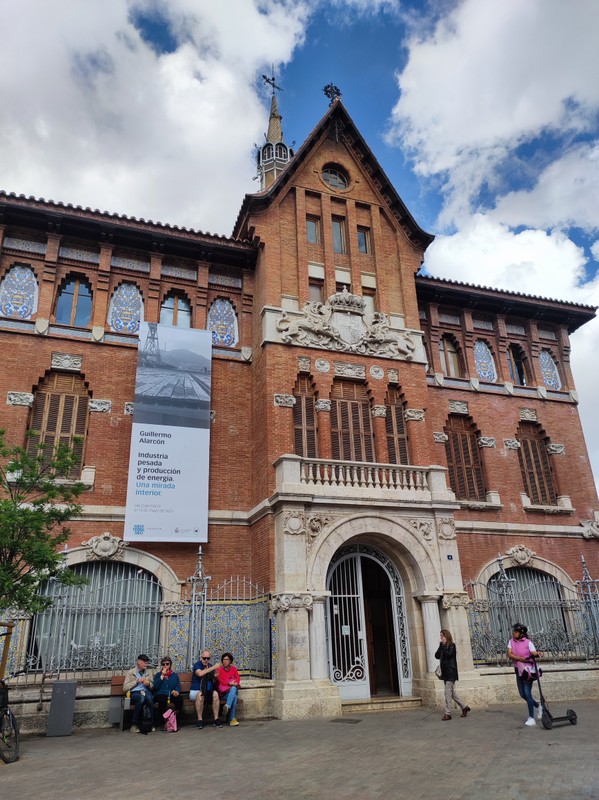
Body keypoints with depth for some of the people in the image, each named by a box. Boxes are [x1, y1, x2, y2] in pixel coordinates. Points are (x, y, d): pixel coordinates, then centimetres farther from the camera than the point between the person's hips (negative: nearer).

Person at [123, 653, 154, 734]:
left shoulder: (148, 672, 19)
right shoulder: (131, 672, 8)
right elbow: (125, 688, -1)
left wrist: (148, 684, -1)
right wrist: (137, 681, -10)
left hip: (145, 691, 2)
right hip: (134, 692, -2)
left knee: (149, 697, -36)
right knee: (141, 698, -39)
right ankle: (134, 724, -27)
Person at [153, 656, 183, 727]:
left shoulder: (175, 675, 22)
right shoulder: (158, 675, 16)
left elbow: (178, 686, 10)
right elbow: (155, 687, -1)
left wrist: (177, 691, -13)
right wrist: (162, 676, -2)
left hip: (171, 695, 2)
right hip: (160, 694, -2)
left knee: (180, 699, -31)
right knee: (162, 699, -38)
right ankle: (162, 723, -26)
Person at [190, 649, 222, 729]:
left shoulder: (211, 666, 9)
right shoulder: (197, 665, -4)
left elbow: (214, 682, 13)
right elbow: (200, 673, -27)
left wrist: (216, 677, -10)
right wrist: (213, 668, -26)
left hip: (208, 691, 4)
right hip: (195, 691, -4)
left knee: (215, 694, -27)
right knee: (200, 694, -37)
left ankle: (216, 719, -22)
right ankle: (199, 720, -26)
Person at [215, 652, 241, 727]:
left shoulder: (233, 668, 16)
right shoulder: (219, 669, 6)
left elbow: (238, 678, 4)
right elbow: (220, 681, -6)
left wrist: (234, 683, -19)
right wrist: (229, 683, -22)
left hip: (234, 689, 2)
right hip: (224, 692, -2)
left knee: (233, 689, -37)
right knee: (234, 697, -35)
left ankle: (227, 706, -52)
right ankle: (233, 719, -38)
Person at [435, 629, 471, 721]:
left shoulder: (451, 645, -7)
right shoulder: (443, 647, 11)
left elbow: (449, 654, -23)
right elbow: (437, 656, 1)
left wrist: (442, 645, -21)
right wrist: (440, 645, -8)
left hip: (451, 672, -7)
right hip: (445, 673, 8)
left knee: (448, 692, -6)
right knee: (452, 692, 13)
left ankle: (448, 713, -1)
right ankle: (464, 707, 27)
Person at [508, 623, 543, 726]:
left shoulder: (528, 642, -9)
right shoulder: (511, 642, 1)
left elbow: (534, 654, -17)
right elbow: (509, 654, -11)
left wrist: (537, 654, -40)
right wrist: (520, 658, -25)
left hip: (528, 669, -5)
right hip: (518, 670, 5)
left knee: (527, 693, -10)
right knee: (522, 694, 11)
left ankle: (531, 718, -1)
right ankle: (538, 706, 35)